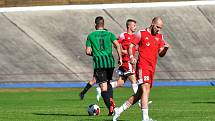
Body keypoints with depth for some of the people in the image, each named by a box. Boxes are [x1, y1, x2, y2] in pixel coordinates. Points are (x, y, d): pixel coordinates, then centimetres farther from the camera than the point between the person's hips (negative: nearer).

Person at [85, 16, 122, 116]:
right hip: (110, 61, 2)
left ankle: (110, 106, -14)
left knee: (103, 87, 0)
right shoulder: (109, 34, 7)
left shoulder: (91, 36, 6)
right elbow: (117, 45, -6)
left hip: (98, 63, -2)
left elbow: (88, 51, 2)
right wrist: (120, 58, -1)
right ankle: (111, 99, -1)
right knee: (108, 82, 23)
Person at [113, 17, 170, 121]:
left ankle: (119, 110, 20)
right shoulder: (141, 33, -1)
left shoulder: (160, 37, 15)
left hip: (152, 68, 7)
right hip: (142, 66, -7)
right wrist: (131, 56, -18)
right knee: (145, 90, -18)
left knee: (140, 94, 9)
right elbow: (130, 46, -1)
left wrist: (165, 49, -5)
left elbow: (160, 54, 15)